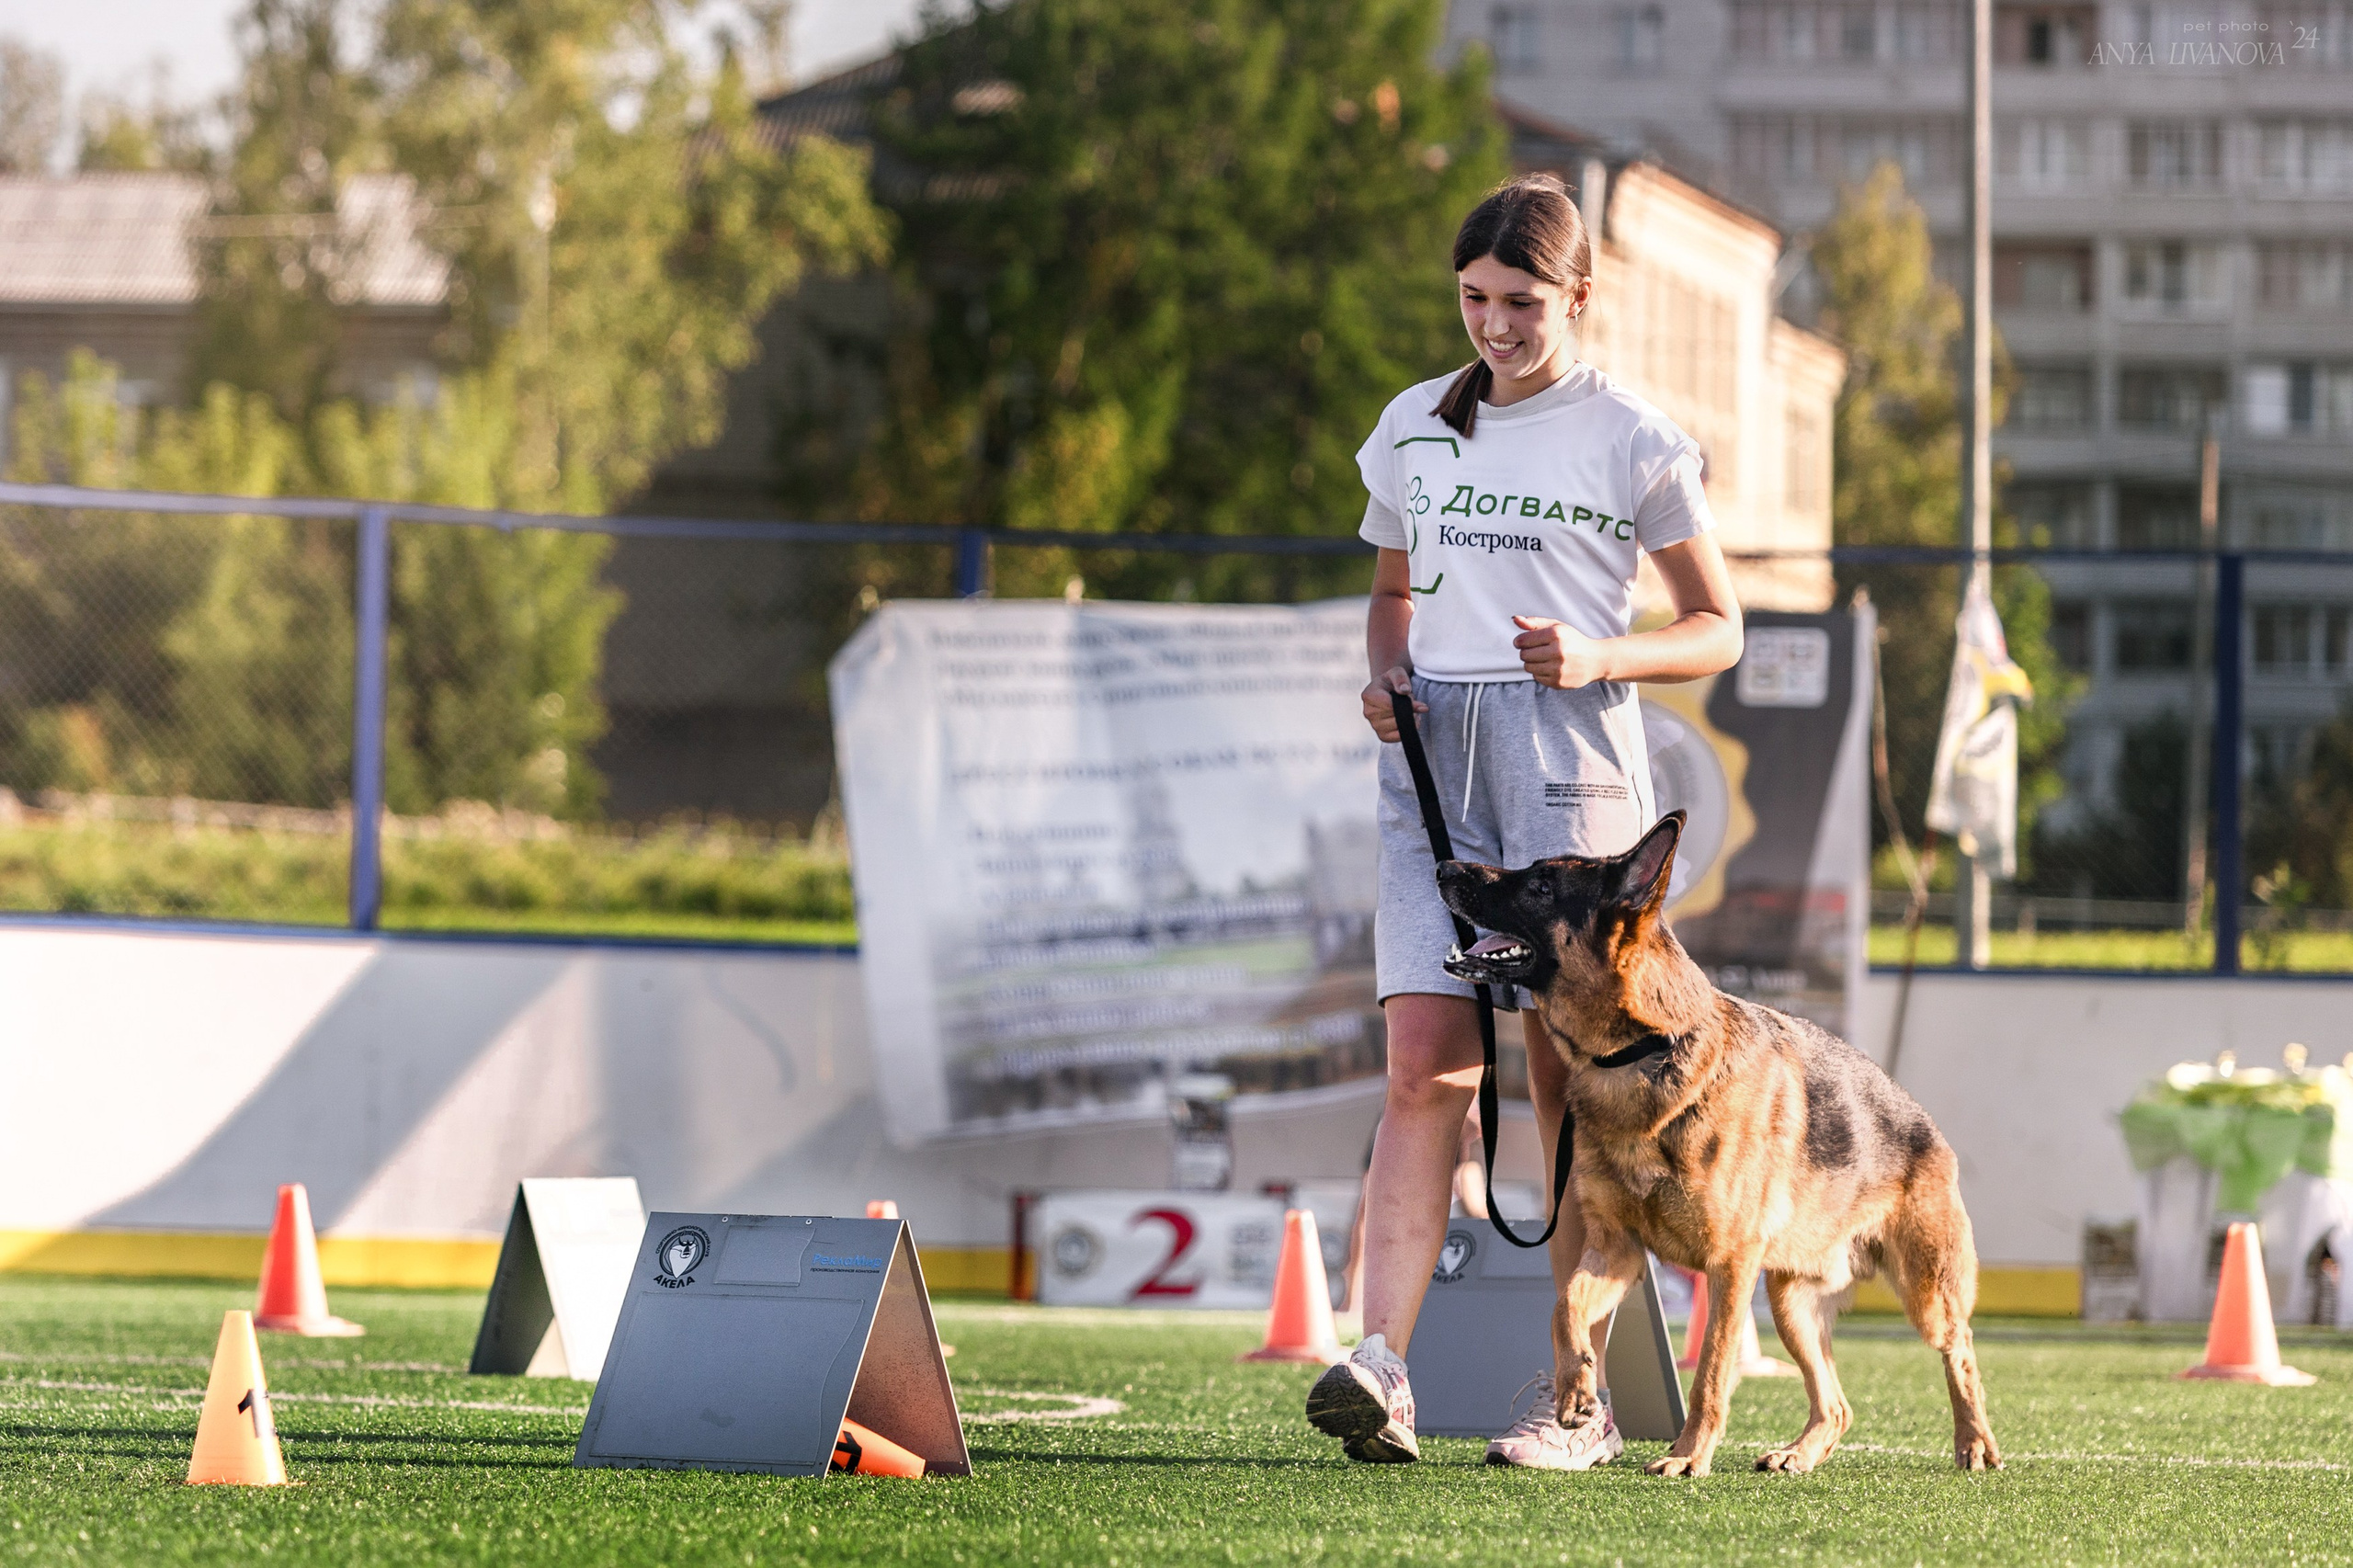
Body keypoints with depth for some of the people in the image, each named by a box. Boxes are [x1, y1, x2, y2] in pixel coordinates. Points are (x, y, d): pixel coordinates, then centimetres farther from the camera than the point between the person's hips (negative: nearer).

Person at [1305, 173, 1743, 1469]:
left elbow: (1718, 630, 4)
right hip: (1433, 763, 3)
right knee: (1423, 1062, -10)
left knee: (1570, 1079, -2)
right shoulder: (1416, 428, 13)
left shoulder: (1631, 442, 1)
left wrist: (1599, 657, -13)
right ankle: (1381, 1366, -21)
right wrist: (1386, 673, 5)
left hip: (1570, 758, -3)